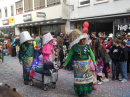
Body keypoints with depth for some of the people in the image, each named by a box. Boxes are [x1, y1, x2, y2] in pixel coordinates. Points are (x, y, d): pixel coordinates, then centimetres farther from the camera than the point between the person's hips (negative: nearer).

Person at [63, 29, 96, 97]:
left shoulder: (87, 46, 4)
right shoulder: (74, 47, -7)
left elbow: (91, 54, 7)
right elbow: (69, 56, -2)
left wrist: (94, 62, -3)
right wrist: (65, 64, -2)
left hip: (86, 65, 4)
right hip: (78, 65, -4)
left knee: (87, 77, 9)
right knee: (79, 78, 2)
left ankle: (86, 90, 27)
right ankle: (80, 91, 17)